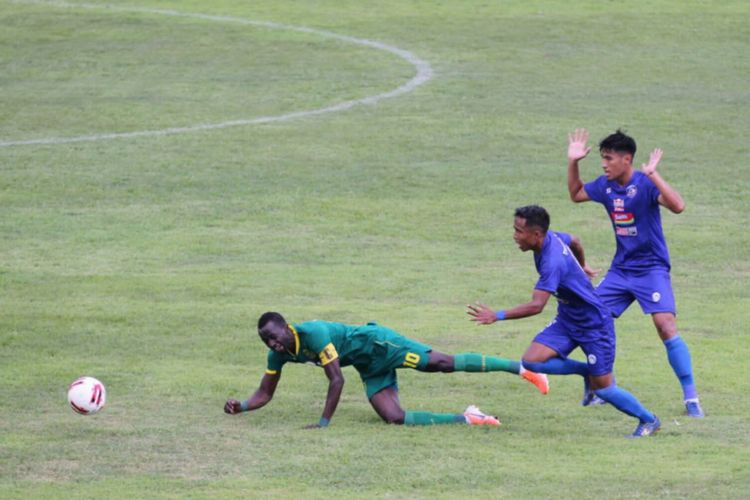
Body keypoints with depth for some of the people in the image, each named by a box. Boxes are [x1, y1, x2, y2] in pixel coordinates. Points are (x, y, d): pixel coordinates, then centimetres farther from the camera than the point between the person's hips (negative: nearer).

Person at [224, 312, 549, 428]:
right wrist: (240, 407, -13)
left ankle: (521, 368, -15)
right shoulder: (278, 354, -3)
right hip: (369, 369, 8)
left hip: (377, 345, -8)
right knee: (394, 418, -12)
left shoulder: (312, 334, -28)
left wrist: (324, 423, -29)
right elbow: (265, 394, 7)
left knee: (442, 363, -17)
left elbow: (337, 380, -29)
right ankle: (465, 419, -6)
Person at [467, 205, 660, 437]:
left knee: (601, 388, -1)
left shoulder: (553, 262, -32)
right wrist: (579, 269, 38)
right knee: (532, 360, -10)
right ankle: (586, 371, 12)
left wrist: (498, 316, -42)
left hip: (594, 325, -8)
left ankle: (649, 420, 20)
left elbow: (536, 306, -39)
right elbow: (575, 242, 18)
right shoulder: (552, 237, -6)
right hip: (567, 320, 8)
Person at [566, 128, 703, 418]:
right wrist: (573, 162, 9)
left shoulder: (645, 184, -17)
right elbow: (576, 195, 22)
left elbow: (677, 206, -33)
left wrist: (653, 175, -39)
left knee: (666, 326, -20)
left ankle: (691, 398, -15)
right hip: (620, 270, 7)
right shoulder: (605, 186, 2)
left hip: (651, 269, -7)